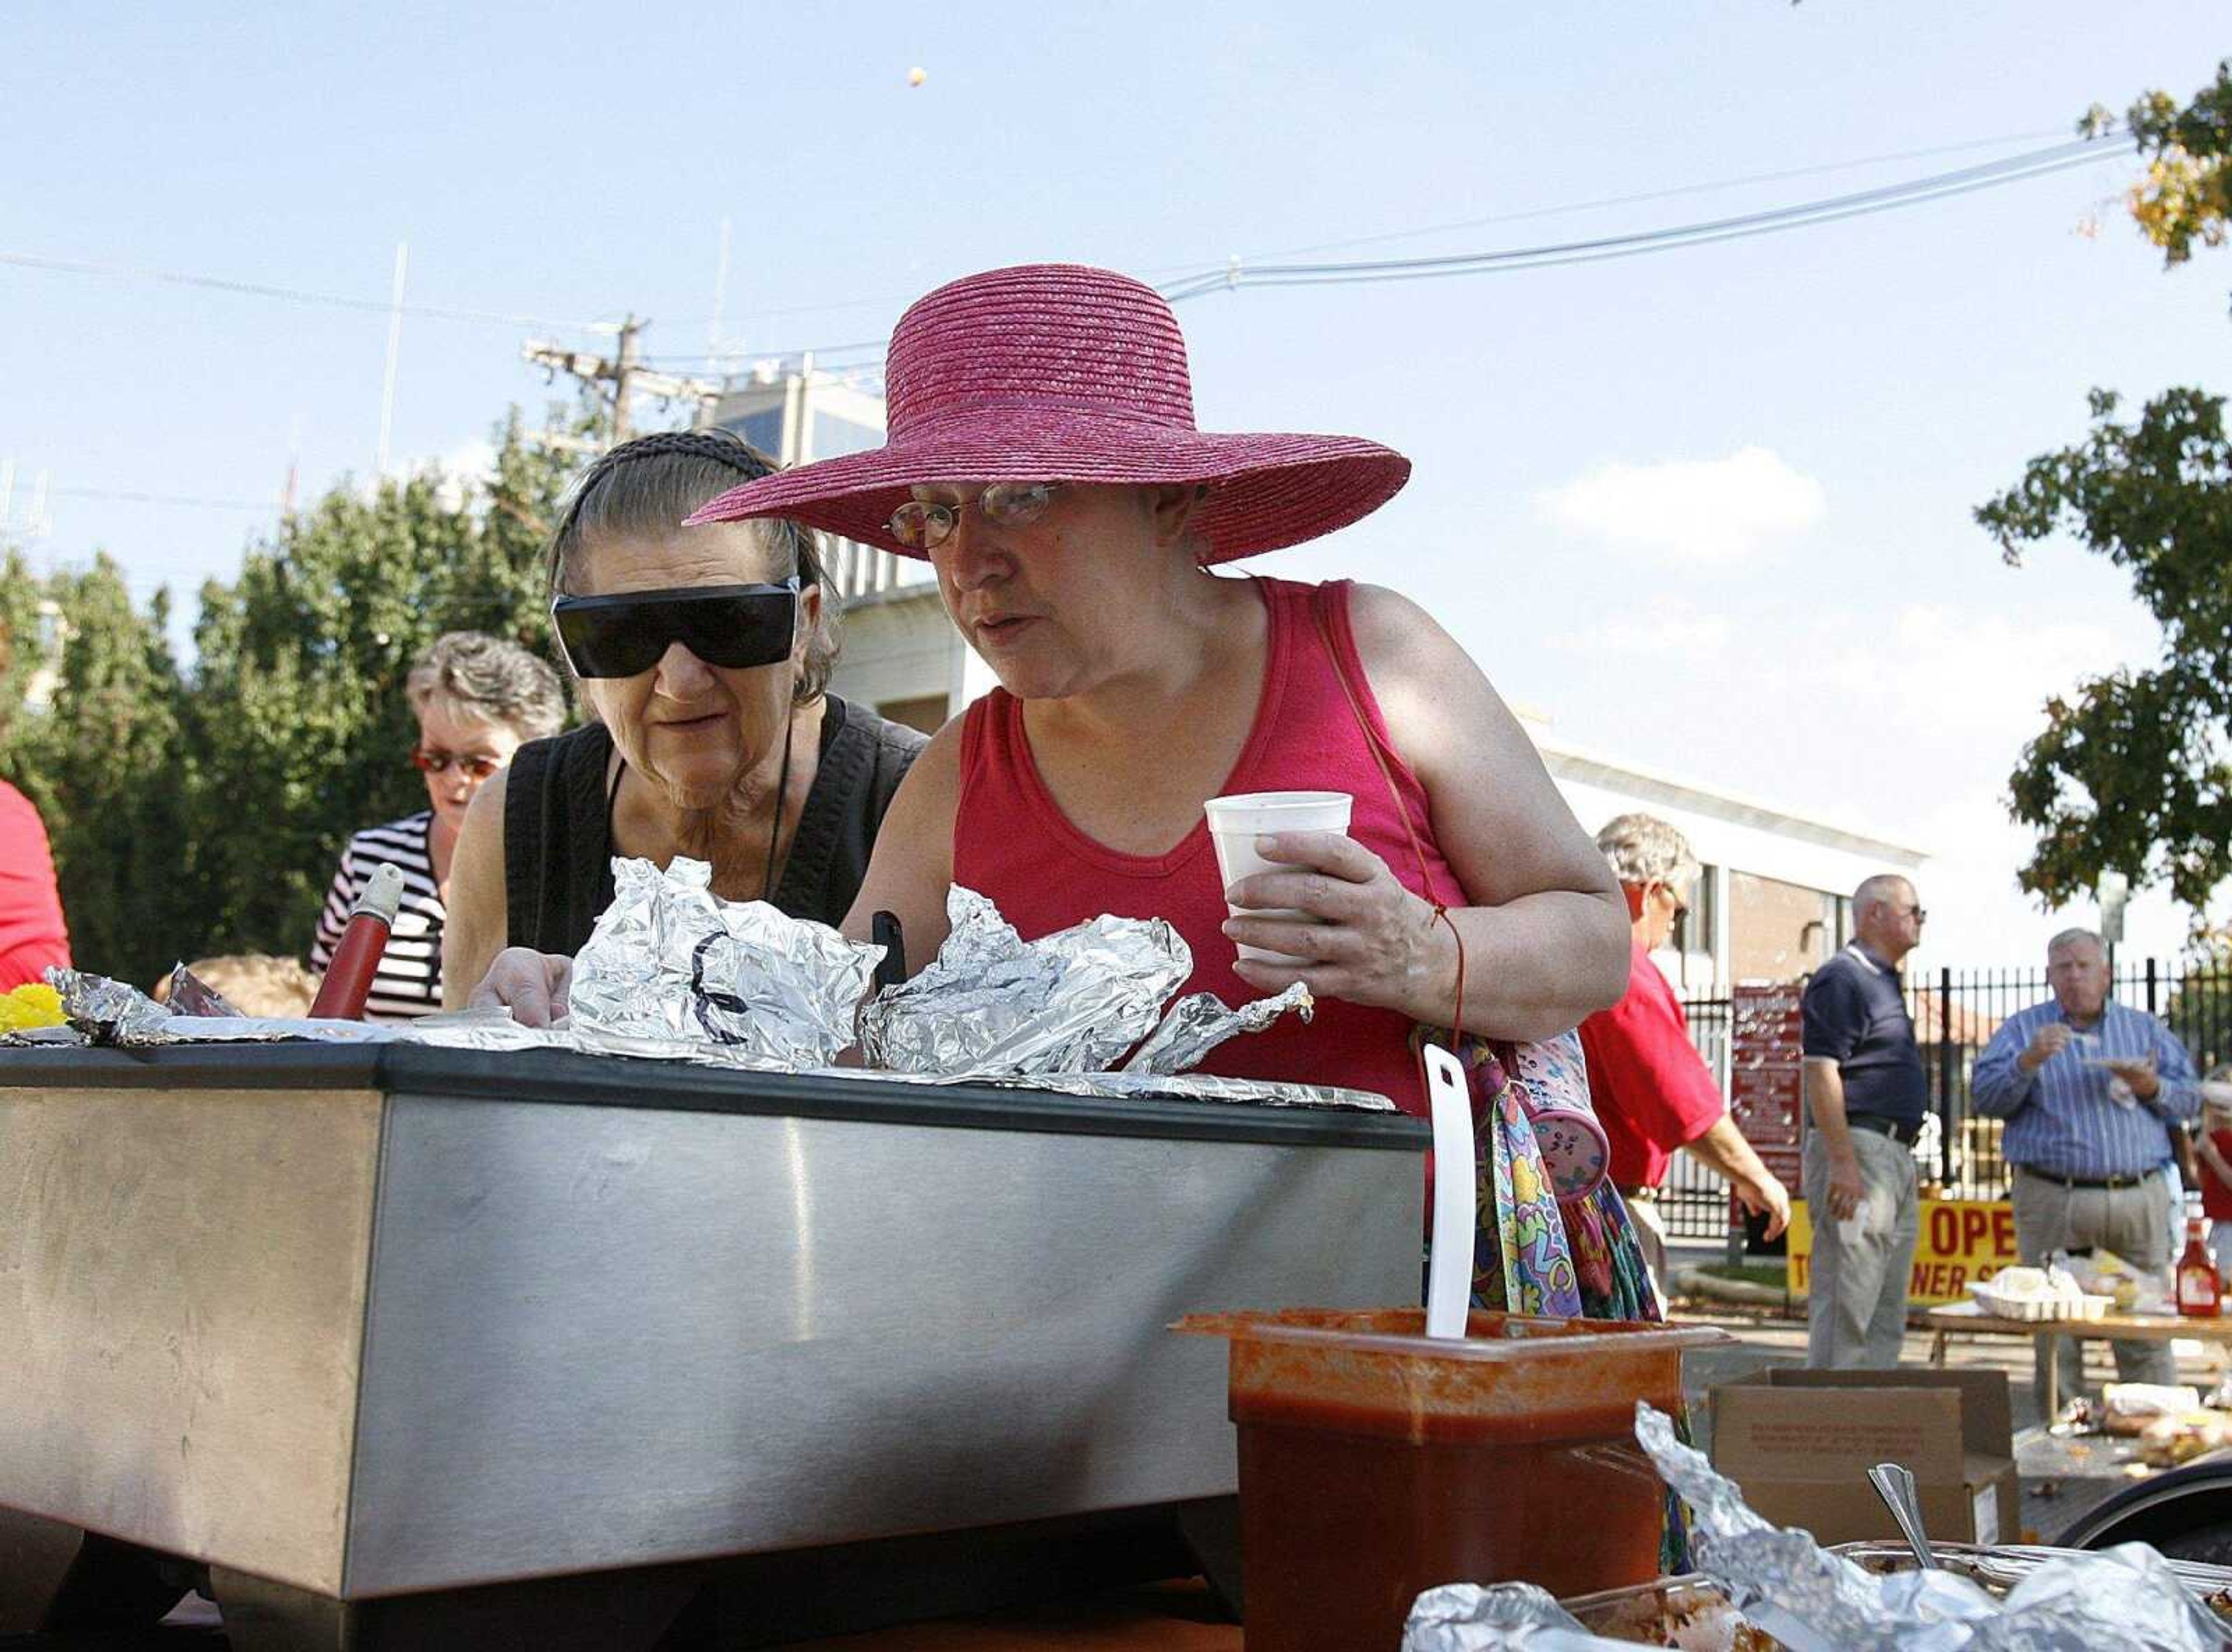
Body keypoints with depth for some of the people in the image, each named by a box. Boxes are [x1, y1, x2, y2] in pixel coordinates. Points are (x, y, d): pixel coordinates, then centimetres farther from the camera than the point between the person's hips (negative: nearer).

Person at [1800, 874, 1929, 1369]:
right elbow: (1821, 1073, -18)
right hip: (1858, 1146, -10)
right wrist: (1843, 1161, -24)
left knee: (1887, 1311, 12)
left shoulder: (1884, 982, 21)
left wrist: (1903, 1161, 21)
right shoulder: (1841, 979, -10)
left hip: (1895, 1157, 10)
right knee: (1846, 1303, -11)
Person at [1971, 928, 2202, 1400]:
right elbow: (1983, 1098, 0)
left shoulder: (2144, 1028, 17)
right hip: (2052, 1200, -2)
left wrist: (2150, 1087, -6)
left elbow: (2190, 1095, 14)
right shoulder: (2022, 1029, 11)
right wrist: (2029, 1062, -15)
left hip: (2139, 1198, 2)